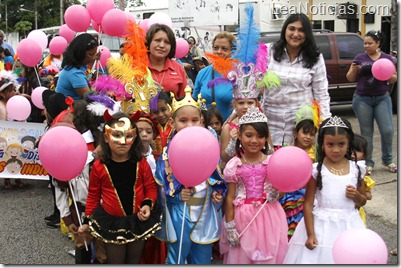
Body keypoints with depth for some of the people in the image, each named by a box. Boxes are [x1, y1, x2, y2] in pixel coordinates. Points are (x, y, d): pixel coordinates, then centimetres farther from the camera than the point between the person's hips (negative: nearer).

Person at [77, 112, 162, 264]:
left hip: (138, 220, 1)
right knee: (115, 262, 12)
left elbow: (151, 188, 0)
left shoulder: (141, 163, -10)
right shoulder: (99, 166, -12)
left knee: (135, 261, 21)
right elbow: (93, 195, 0)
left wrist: (148, 204, -18)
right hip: (111, 222, -1)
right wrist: (87, 221, 2)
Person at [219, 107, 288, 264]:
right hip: (243, 217, 0)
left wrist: (276, 194, -14)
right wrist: (229, 226, -3)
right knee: (241, 256, 7)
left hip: (268, 217, 1)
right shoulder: (234, 165, -5)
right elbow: (230, 198, -1)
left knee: (268, 256, 6)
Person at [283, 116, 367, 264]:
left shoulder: (357, 169, 2)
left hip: (349, 226, 2)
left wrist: (356, 195, -8)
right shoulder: (316, 169, -7)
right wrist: (310, 234, -9)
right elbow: (308, 203, -5)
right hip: (322, 226, -2)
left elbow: (363, 201, 14)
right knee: (318, 257, 1)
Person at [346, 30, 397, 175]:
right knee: (366, 132, 5)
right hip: (362, 99, -1)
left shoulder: (387, 58, 5)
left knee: (388, 130, -3)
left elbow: (394, 79, 9)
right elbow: (350, 78, 6)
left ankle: (387, 160, 17)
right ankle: (368, 163, 14)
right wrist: (353, 70, -15)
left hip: (382, 98, 1)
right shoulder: (360, 58, 3)